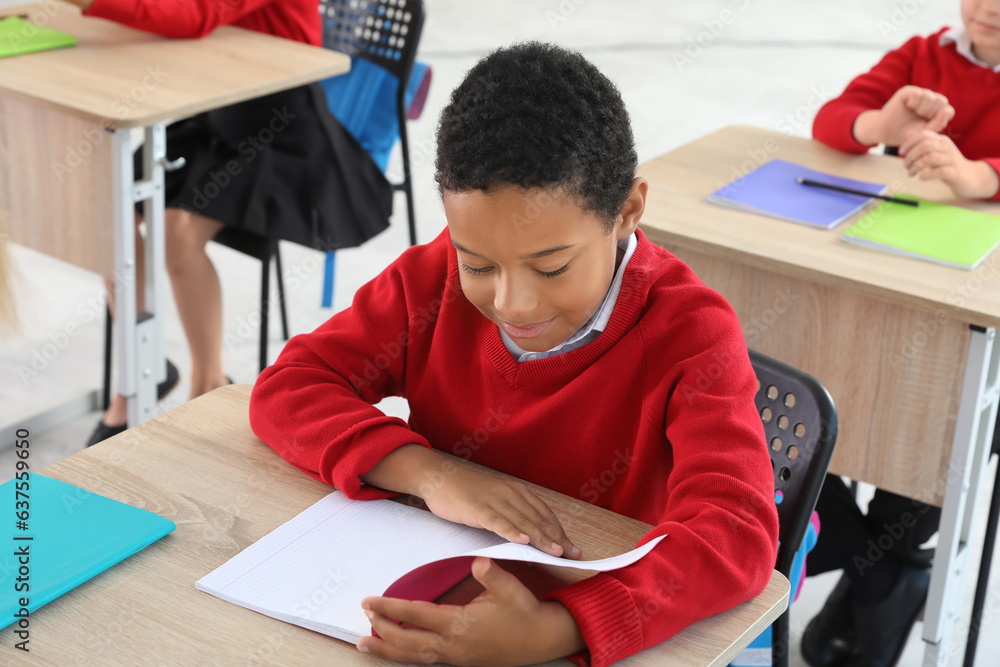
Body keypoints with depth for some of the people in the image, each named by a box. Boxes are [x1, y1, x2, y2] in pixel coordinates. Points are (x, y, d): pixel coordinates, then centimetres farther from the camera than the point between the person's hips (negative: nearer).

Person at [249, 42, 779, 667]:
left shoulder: (688, 334, -18)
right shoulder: (436, 279, -6)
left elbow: (736, 531, -30)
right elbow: (288, 387, -6)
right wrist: (427, 472, -23)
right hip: (428, 597, 3)